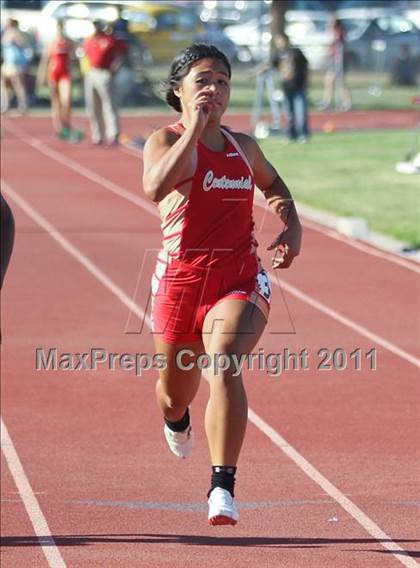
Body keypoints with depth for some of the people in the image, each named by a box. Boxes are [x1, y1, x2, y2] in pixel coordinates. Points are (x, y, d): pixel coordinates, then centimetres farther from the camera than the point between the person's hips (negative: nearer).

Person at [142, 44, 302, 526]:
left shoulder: (243, 147, 11)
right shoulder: (165, 140, -3)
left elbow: (273, 185, 32)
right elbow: (156, 187, -27)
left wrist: (291, 225, 13)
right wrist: (195, 127, -26)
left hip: (241, 278, 1)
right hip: (181, 275, -1)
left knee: (223, 364, -27)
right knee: (176, 391, 17)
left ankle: (223, 488, -33)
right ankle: (176, 420, 58)